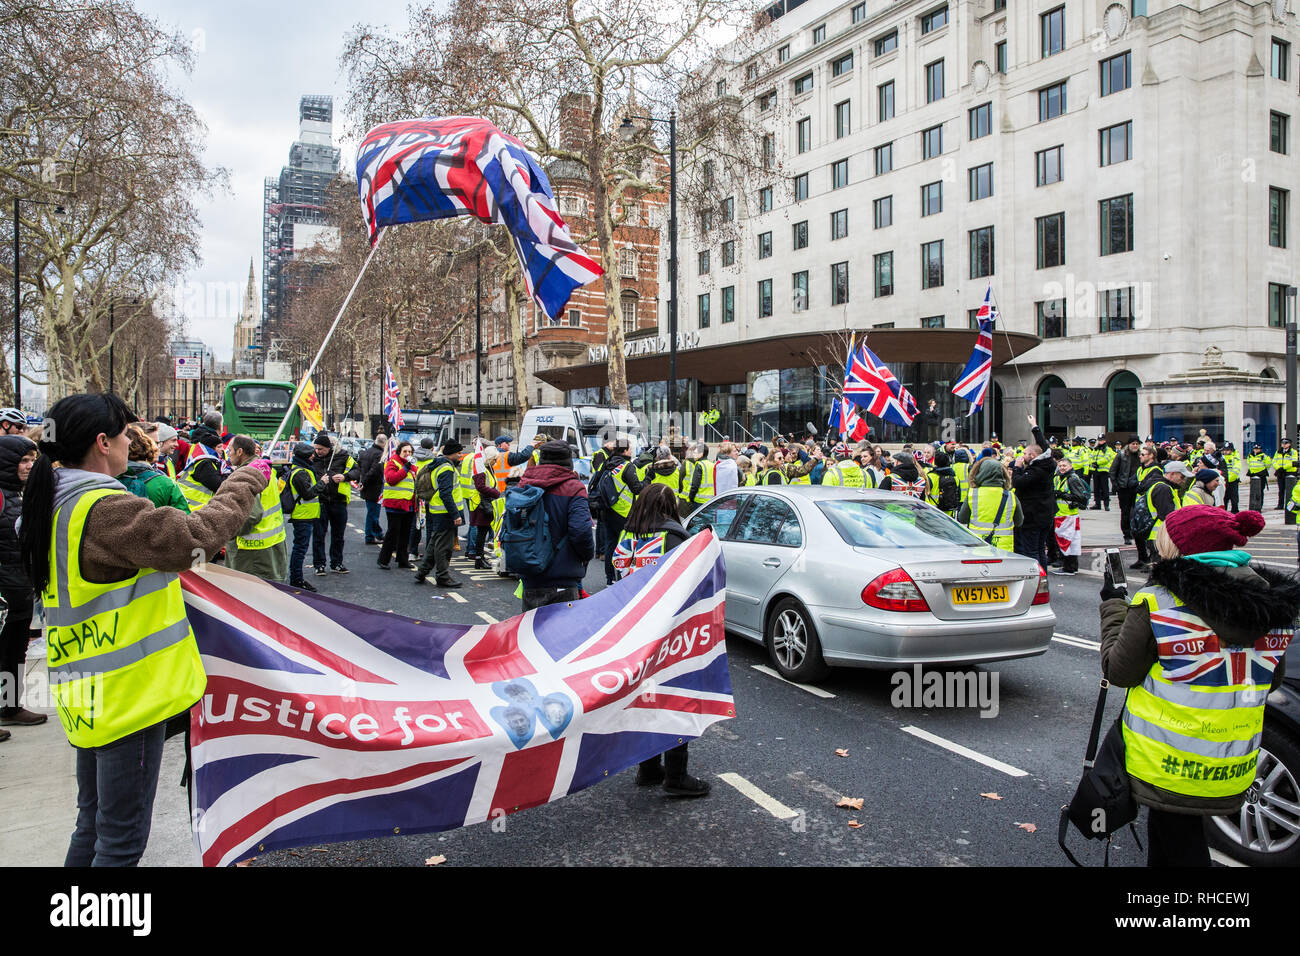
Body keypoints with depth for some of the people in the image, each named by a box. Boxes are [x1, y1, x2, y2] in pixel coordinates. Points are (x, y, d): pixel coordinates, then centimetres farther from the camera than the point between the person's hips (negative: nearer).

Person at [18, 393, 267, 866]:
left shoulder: (57, 503, 9)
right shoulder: (106, 509, -23)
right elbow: (195, 536, -24)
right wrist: (247, 481, -11)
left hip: (89, 696, 10)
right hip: (128, 696, -10)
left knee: (92, 825, 24)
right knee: (122, 841, 3)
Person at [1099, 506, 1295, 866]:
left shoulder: (1157, 603, -19)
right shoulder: (1274, 606, -1)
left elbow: (1118, 671, -9)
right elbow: (1271, 680, 12)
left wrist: (1114, 606, 2)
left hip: (1168, 765, -5)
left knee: (1178, 845, 9)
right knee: (1165, 828, 21)